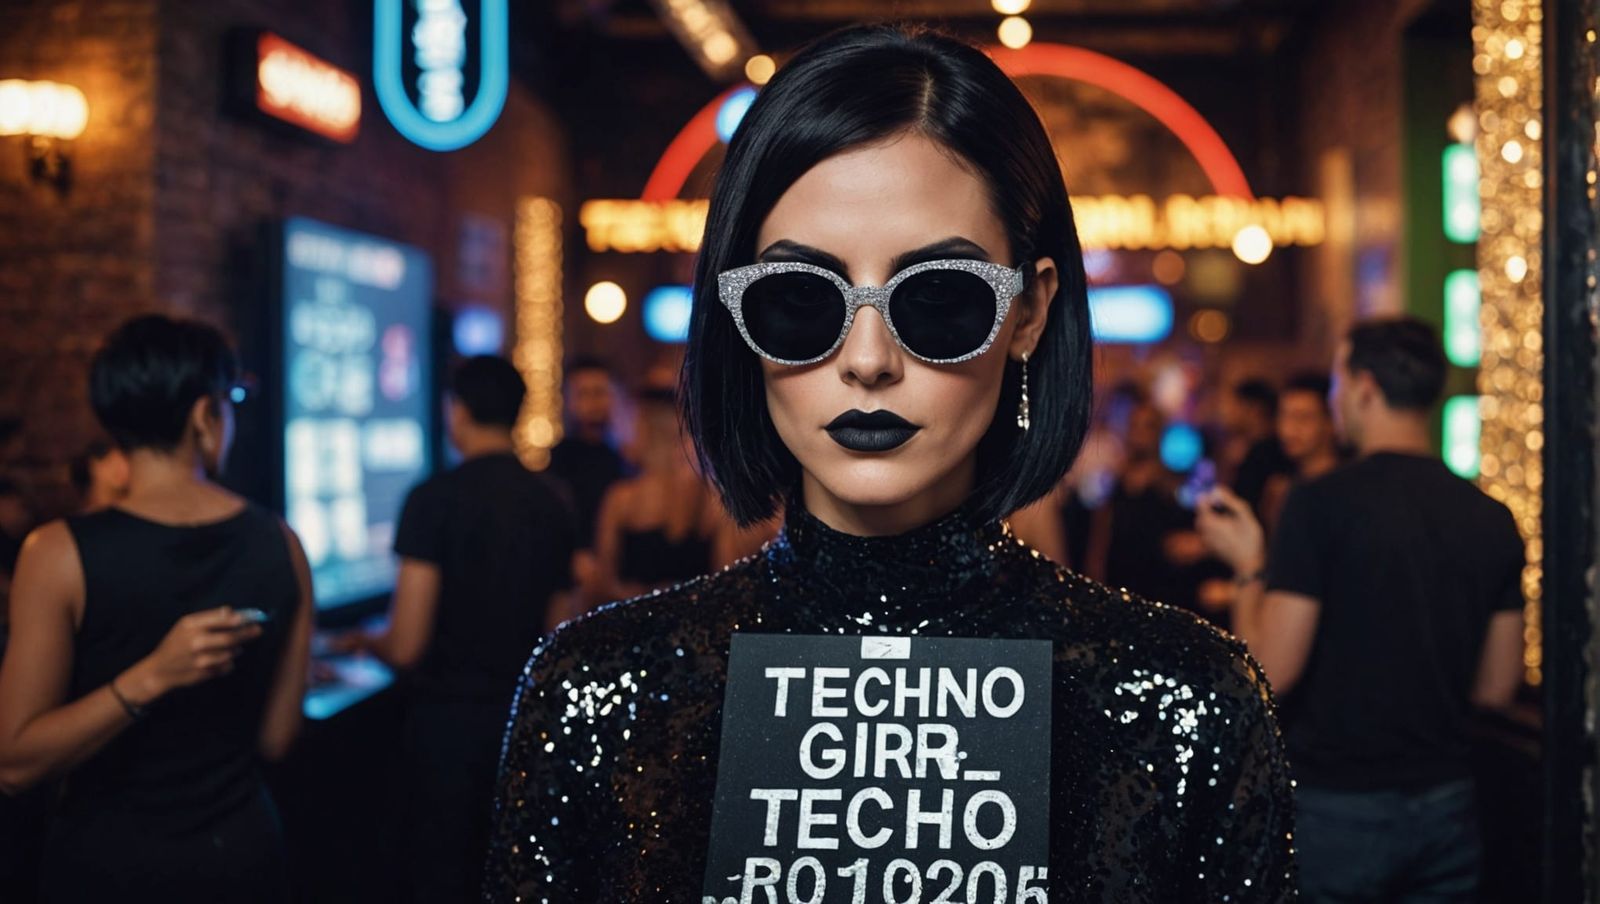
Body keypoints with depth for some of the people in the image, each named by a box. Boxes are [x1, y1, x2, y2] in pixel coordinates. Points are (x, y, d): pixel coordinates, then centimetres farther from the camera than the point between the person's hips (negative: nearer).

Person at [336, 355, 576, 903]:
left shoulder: (434, 499, -14)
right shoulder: (552, 502, 2)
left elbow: (405, 647, -15)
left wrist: (364, 642, 6)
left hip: (448, 714, -5)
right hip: (524, 713, 5)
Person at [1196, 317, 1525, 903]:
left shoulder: (1321, 503, -15)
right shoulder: (1492, 519, 2)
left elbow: (1272, 669, -14)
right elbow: (1497, 687, 9)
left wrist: (1249, 565, 1)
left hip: (1337, 806, -5)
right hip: (1446, 804, 5)